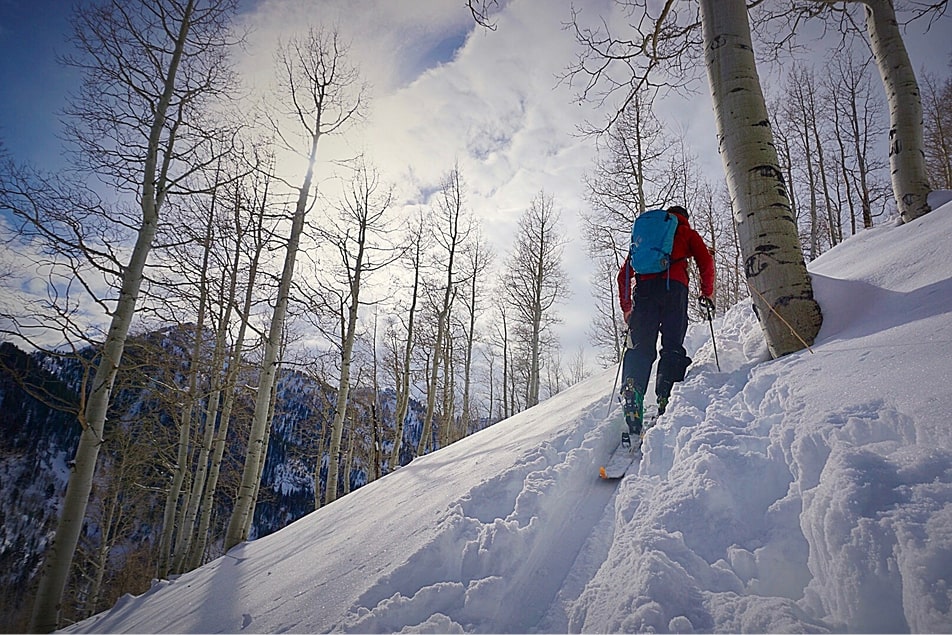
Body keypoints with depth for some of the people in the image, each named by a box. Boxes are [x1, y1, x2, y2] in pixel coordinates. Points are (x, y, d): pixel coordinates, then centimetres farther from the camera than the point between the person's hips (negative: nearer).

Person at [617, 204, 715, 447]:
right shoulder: (688, 233, 26)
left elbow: (624, 273, 27)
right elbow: (706, 261, 10)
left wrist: (626, 307, 28)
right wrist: (707, 292, 20)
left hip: (644, 289, 2)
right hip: (673, 287, -2)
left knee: (640, 349, -5)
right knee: (672, 348, -5)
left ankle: (632, 401, -22)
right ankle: (666, 400, -21)